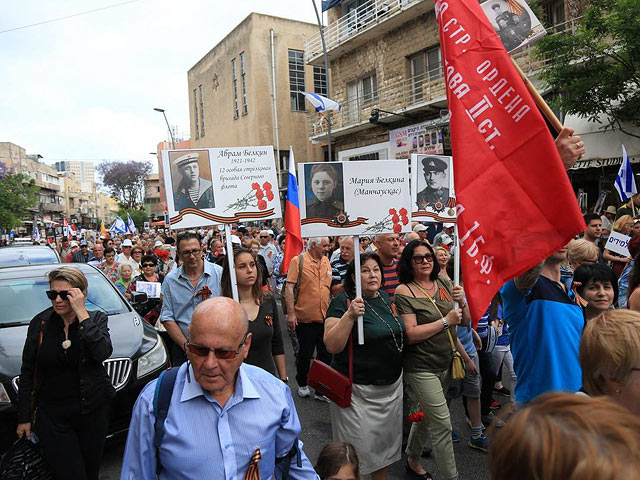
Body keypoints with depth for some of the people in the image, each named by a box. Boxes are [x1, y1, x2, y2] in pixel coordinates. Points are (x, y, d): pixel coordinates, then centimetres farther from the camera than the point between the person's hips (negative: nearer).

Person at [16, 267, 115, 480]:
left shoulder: (97, 319, -5)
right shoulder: (40, 323, -3)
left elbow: (102, 352, -24)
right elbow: (27, 372, 5)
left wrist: (82, 314, -23)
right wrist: (24, 417, 5)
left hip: (92, 411, 0)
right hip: (52, 415, 0)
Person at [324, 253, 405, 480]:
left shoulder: (386, 298, 6)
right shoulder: (342, 302, -15)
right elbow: (332, 346, -24)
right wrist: (349, 315, -33)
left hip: (392, 385, 7)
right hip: (359, 390, -7)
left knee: (386, 443, 20)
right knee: (359, 447, 5)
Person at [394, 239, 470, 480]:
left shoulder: (444, 284, 4)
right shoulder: (404, 291, -14)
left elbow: (466, 321, 8)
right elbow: (410, 334, -21)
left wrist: (462, 301, -11)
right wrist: (446, 321, -18)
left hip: (446, 362, 6)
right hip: (422, 367, -6)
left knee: (426, 415, 21)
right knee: (442, 424, -5)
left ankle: (413, 460, 42)